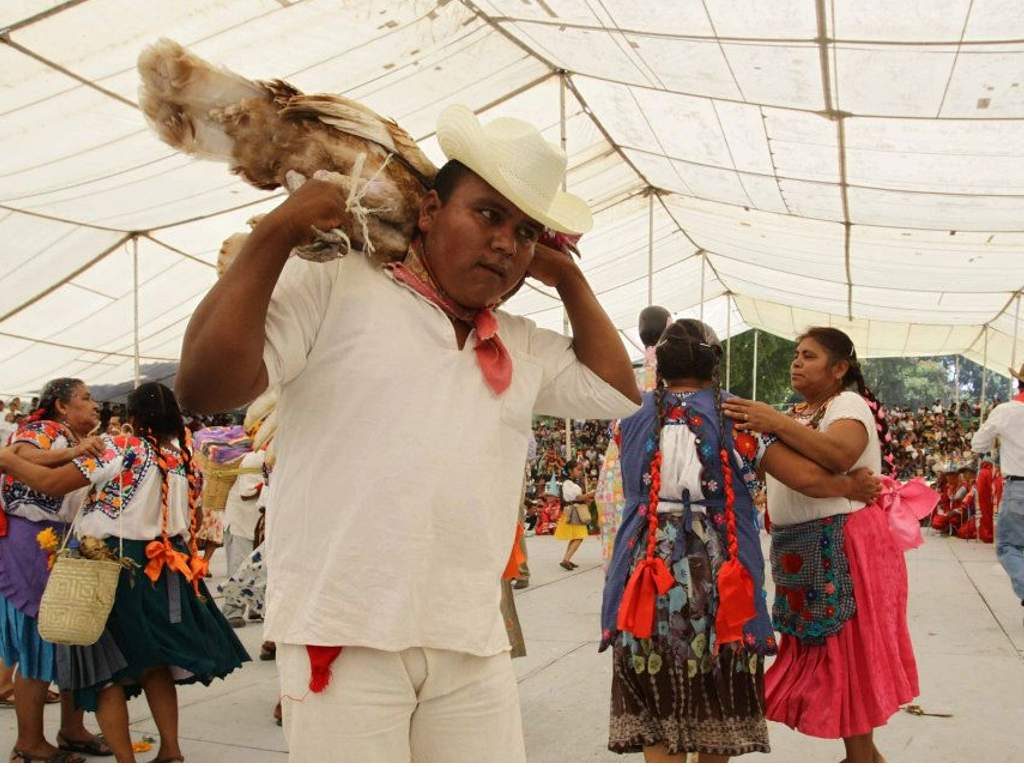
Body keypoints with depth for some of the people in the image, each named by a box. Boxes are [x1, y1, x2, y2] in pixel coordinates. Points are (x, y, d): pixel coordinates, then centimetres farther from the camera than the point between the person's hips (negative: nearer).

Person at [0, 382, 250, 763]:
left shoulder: (122, 450, -14)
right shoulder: (186, 457, 2)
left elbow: (51, 483, -15)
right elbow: (189, 523, 12)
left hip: (112, 565, -5)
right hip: (163, 570, 6)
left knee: (105, 667, 6)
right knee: (153, 662, 19)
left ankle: (125, 759, 5)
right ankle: (170, 752, 21)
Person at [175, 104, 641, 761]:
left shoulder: (524, 347, 19)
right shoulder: (332, 282, -3)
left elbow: (617, 391, 19)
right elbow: (205, 388, -11)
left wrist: (566, 276, 17)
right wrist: (275, 235, -12)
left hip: (474, 646, 6)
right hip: (344, 634, -5)